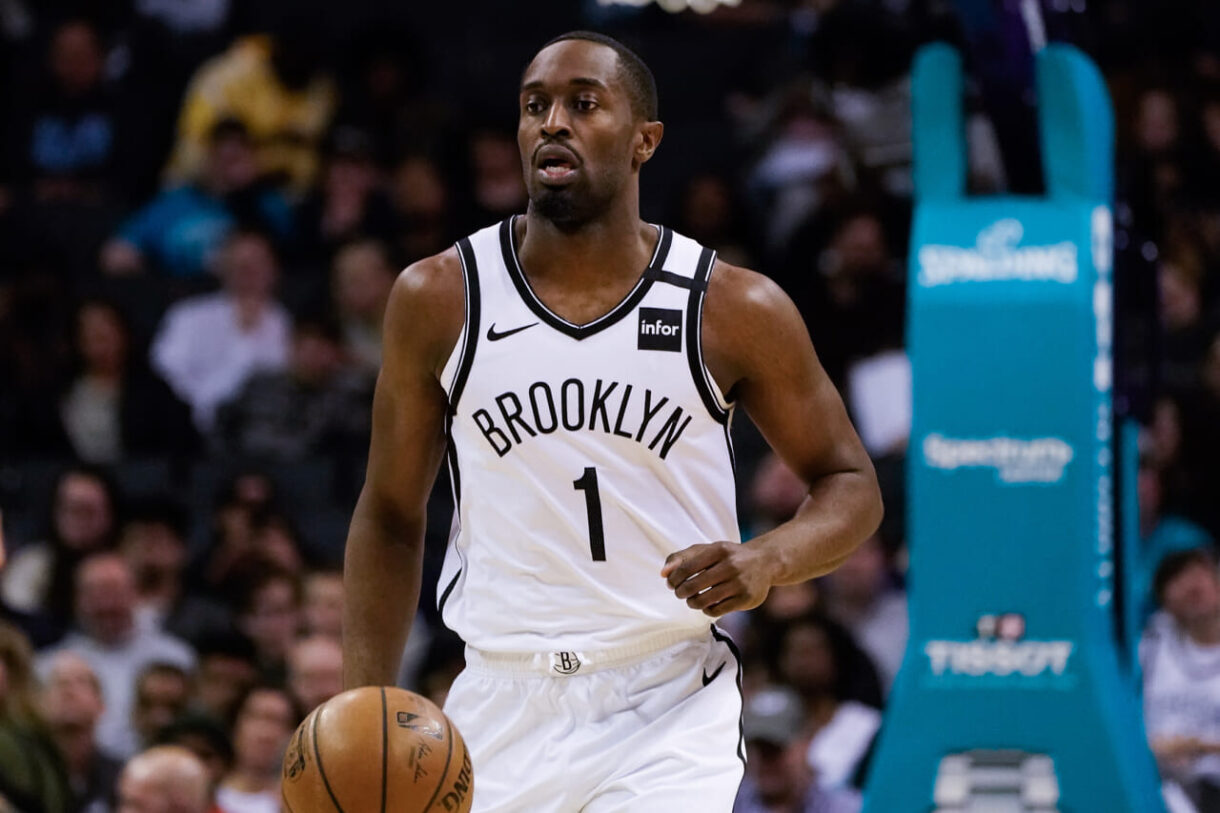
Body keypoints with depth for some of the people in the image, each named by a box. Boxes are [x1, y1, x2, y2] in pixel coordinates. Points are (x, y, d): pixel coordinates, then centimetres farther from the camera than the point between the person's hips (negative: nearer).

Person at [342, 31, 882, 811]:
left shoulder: (737, 311, -3)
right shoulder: (439, 300, 1)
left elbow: (852, 485, 6)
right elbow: (391, 516, 9)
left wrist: (769, 559, -15)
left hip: (669, 710, -2)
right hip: (504, 706, 2)